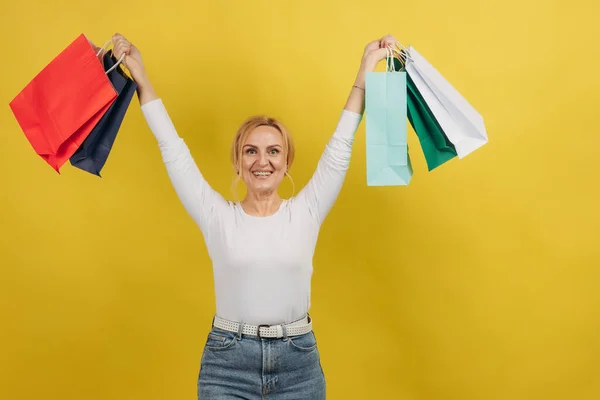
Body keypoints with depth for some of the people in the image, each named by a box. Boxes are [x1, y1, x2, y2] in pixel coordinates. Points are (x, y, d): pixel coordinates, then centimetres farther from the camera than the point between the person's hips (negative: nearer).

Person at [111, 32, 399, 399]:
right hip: (227, 363, 0)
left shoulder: (305, 214, 2)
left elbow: (340, 145, 1)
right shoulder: (218, 217, 0)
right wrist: (139, 72, 1)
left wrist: (367, 67, 0)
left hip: (298, 363, 1)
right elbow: (172, 146, 1)